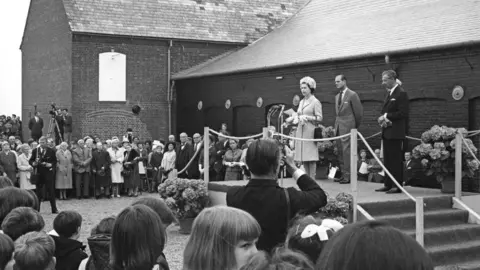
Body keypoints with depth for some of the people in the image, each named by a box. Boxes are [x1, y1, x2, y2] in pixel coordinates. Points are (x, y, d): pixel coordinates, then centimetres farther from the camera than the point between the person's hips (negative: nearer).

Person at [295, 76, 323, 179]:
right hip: (301, 131, 7)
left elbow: (320, 118, -8)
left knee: (311, 157, -6)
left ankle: (312, 180, -2)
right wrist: (299, 117, 0)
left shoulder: (315, 102, -4)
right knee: (303, 157, 6)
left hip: (310, 131, -7)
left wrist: (307, 117, -17)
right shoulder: (301, 102, 17)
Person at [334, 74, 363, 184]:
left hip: (348, 127, -7)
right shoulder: (337, 96, 16)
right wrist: (336, 125, 14)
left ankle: (348, 176, -6)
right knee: (341, 152, 8)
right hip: (339, 127, 8)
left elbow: (359, 112, -5)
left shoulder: (352, 95, -7)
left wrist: (355, 127, 2)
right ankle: (343, 174, 14)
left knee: (347, 151, -9)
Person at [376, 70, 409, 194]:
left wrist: (386, 116, -14)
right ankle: (388, 184, 16)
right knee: (387, 159, 10)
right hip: (387, 131, 9)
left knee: (396, 159, -5)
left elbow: (402, 113, -17)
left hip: (395, 132, -9)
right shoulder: (389, 93, 18)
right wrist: (382, 118, 2)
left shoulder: (401, 93, -10)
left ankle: (397, 186, -1)